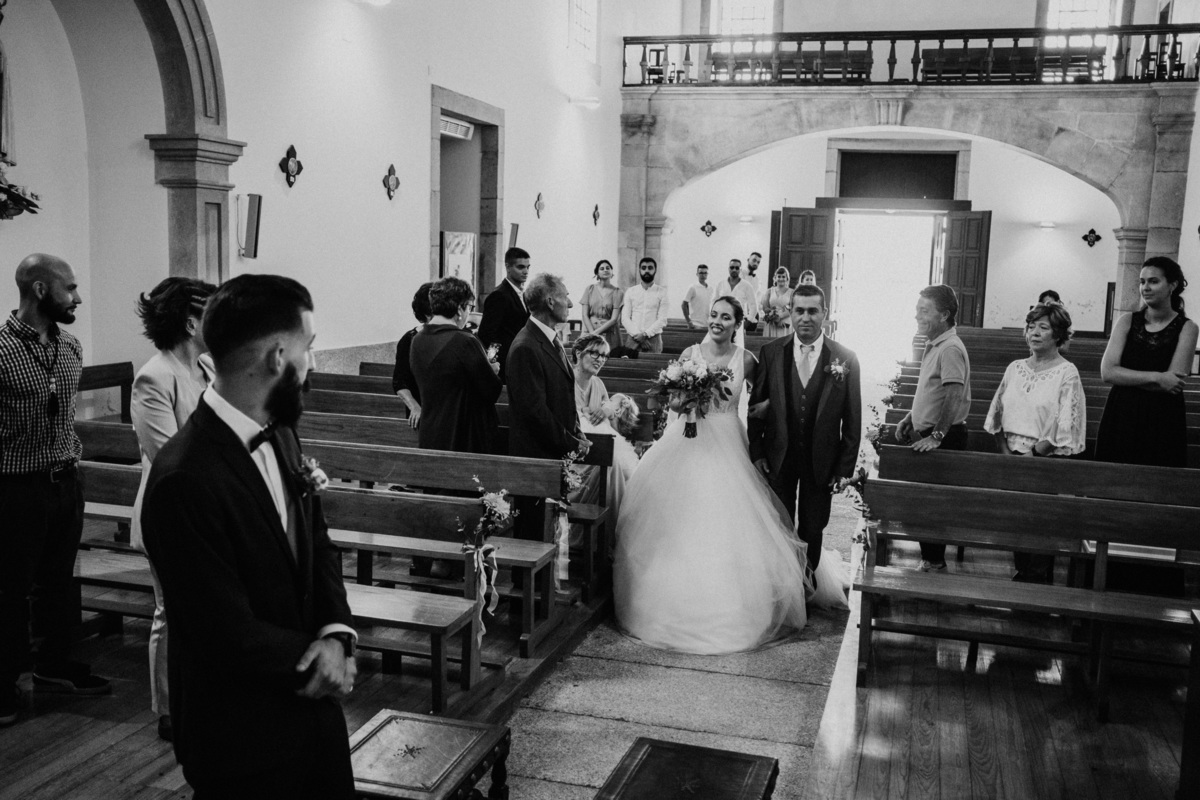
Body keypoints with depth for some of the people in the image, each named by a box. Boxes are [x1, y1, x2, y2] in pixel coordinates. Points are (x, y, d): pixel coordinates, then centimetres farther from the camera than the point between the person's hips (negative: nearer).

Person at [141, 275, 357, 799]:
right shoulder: (185, 480, -27)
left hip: (313, 704, 7)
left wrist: (337, 633, -11)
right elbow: (229, 634, -24)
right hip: (242, 737, -7)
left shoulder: (280, 435, -1)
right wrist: (318, 656, -10)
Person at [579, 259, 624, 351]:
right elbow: (585, 315, 3)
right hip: (589, 332, 1)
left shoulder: (617, 292, 2)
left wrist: (597, 331, -13)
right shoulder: (590, 289, 7)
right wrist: (592, 333, -10)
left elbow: (614, 319, -5)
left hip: (610, 335, -1)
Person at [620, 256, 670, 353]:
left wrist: (645, 334, -13)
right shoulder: (630, 292, 11)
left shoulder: (661, 292, 6)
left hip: (653, 338, -1)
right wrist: (637, 335, -10)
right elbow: (625, 318, 4)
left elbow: (662, 320, -1)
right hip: (632, 339, 1)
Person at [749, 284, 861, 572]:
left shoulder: (845, 359, -8)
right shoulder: (771, 352, -5)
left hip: (822, 462, 0)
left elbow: (852, 419, -5)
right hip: (778, 457, 1)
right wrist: (756, 451, -2)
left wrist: (845, 467, -6)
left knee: (813, 529, 14)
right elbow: (756, 404, 1)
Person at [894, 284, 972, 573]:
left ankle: (934, 563, 9)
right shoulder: (934, 346, 12)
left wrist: (937, 436, -25)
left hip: (944, 438, -9)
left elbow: (954, 398, -25)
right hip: (927, 433, 9)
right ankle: (930, 559, 24)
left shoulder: (951, 349, -19)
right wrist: (910, 418, 17)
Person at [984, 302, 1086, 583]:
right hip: (1013, 458, 5)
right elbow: (998, 413, 12)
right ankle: (1021, 574, 22)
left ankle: (1039, 579, 7)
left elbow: (1065, 425, -11)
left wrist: (1033, 454, -14)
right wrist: (1005, 451, 0)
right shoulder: (1015, 368, 11)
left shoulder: (1067, 373, -6)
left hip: (1046, 461, -5)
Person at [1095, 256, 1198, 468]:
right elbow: (1107, 372, -7)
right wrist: (1156, 377, -14)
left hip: (1163, 423, -2)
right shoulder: (1127, 322, 4)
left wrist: (1127, 377, -12)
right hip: (1121, 419, 2)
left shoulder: (1186, 328, -1)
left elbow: (1175, 383, -12)